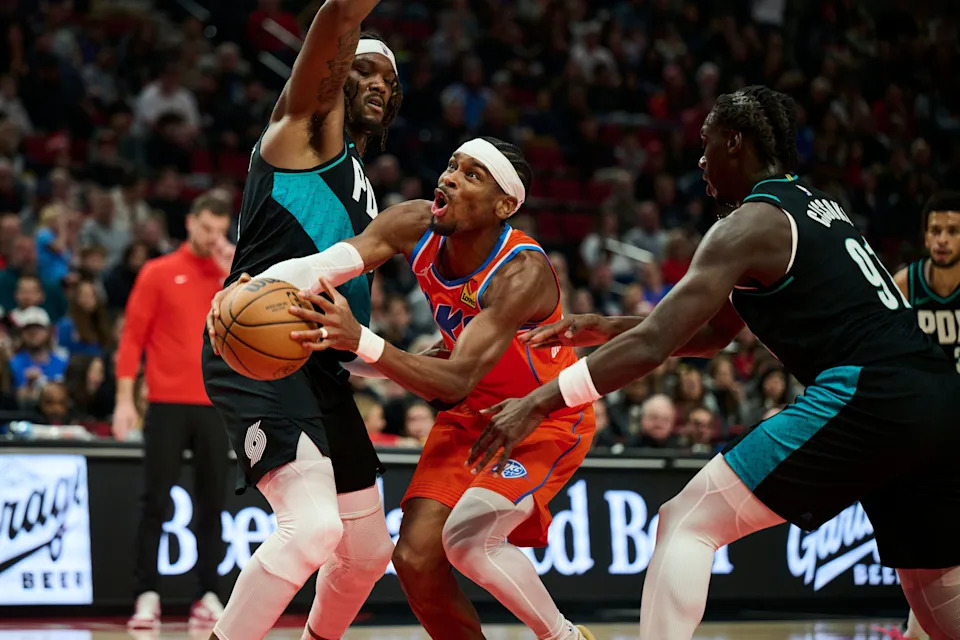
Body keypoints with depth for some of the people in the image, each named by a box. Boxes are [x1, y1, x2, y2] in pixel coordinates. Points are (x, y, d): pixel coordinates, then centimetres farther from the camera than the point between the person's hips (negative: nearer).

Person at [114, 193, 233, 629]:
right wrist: (124, 399, -6)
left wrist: (234, 272, -9)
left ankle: (209, 597, 8)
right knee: (156, 502, -3)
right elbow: (133, 336, 2)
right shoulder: (159, 273, 4)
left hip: (216, 406, 3)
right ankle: (147, 596, 0)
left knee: (212, 503, 3)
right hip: (167, 404, -2)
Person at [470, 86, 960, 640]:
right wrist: (606, 329, 25)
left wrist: (537, 404, -4)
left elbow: (653, 345, -9)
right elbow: (714, 333, 32)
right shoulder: (815, 206, 25)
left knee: (686, 524, -2)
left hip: (862, 398, -9)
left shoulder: (751, 224, -1)